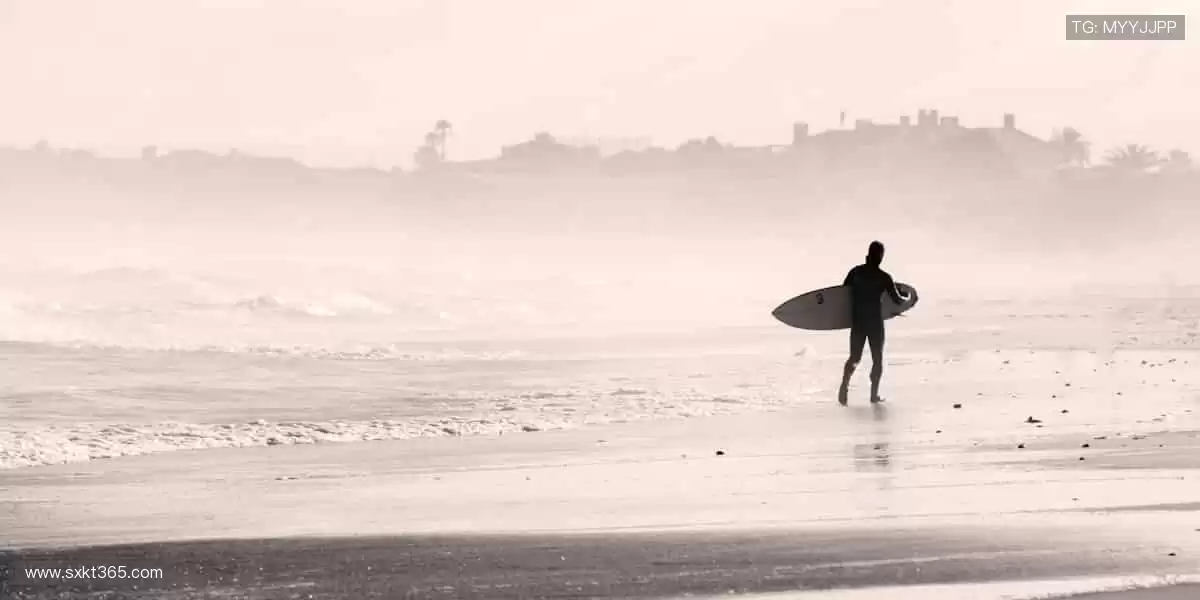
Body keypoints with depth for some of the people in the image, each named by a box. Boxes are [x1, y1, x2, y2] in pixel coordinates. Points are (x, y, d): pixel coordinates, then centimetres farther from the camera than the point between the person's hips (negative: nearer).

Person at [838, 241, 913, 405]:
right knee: (877, 358, 14)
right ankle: (874, 394, 10)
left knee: (854, 358, 13)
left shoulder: (855, 272, -2)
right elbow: (897, 300, -6)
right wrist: (909, 298, 16)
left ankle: (845, 383, -11)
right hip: (875, 322, -2)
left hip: (857, 322, 2)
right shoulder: (884, 277, -10)